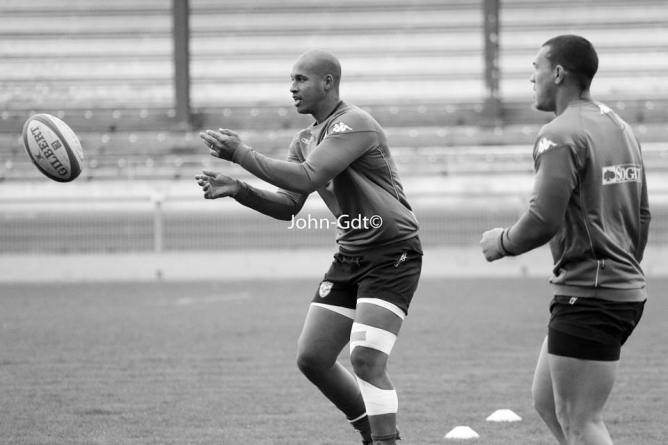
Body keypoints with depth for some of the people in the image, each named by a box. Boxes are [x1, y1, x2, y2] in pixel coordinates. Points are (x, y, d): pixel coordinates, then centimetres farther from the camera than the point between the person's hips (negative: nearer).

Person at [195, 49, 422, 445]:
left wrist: (241, 154, -21)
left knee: (366, 358, -20)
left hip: (392, 255, -9)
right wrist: (237, 189, -6)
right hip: (350, 258, 9)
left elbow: (307, 178, -27)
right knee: (312, 357, 5)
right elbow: (287, 205, 10)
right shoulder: (306, 139, 11)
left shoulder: (354, 125, -17)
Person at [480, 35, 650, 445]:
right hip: (627, 291, 10)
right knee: (547, 399, 18)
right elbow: (642, 216, 21)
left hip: (588, 298, -10)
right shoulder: (621, 129, 15)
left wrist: (502, 243, -3)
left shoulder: (561, 136, -14)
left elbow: (544, 220, -22)